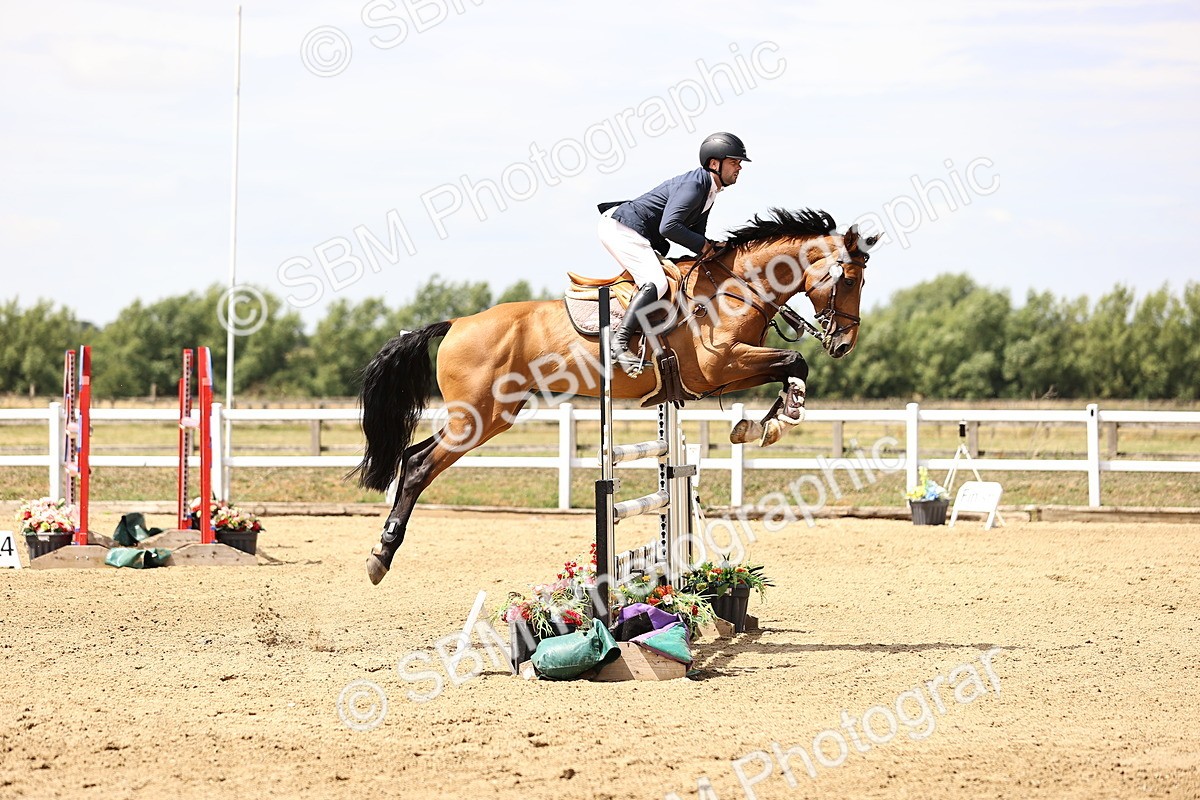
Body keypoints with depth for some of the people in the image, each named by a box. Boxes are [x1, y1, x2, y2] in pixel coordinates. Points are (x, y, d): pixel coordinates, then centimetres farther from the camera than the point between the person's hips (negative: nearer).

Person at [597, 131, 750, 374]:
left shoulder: (708, 190, 15)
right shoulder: (694, 185, -18)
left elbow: (694, 236, 20)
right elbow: (668, 227, -29)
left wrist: (714, 248, -1)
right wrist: (703, 245, -16)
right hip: (620, 228, -11)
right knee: (656, 283, -25)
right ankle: (619, 343, -31)